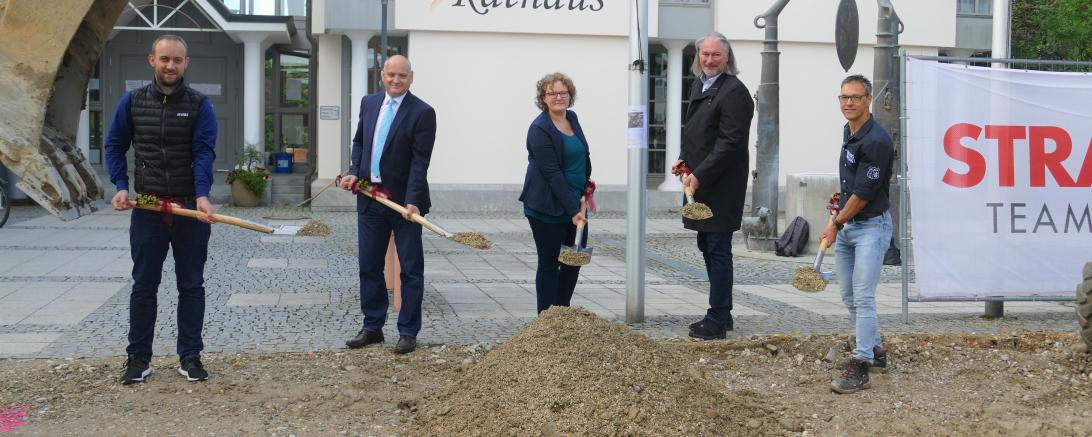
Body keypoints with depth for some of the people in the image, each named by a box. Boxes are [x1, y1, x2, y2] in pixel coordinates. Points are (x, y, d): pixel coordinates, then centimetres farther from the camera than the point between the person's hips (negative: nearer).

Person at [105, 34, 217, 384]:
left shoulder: (199, 105, -1)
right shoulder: (132, 102, 4)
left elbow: (204, 153, -11)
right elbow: (115, 146, 11)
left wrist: (202, 195, -25)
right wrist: (121, 186, -3)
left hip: (191, 209, -1)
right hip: (147, 208, 1)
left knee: (191, 285, 6)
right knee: (144, 285, 6)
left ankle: (190, 356, 15)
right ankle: (139, 358, 14)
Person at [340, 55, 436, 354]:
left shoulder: (422, 113, -10)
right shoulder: (369, 103, 8)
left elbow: (420, 162, -15)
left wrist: (412, 201, -23)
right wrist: (354, 172, 1)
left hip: (403, 200, -5)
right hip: (369, 197, 6)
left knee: (410, 269, 3)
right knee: (369, 266, 11)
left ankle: (408, 332, 10)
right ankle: (372, 327, 22)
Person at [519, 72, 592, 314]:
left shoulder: (572, 119, 8)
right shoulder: (539, 129, -15)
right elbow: (552, 174, -20)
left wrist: (587, 191, 14)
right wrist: (572, 210, -22)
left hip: (575, 205, 7)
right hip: (549, 208, -7)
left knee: (574, 262, 10)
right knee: (549, 264, 2)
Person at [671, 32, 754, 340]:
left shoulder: (734, 92, -14)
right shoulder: (700, 85, 16)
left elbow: (730, 142, -19)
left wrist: (700, 175, -22)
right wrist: (685, 159, 9)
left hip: (722, 185, -10)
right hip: (701, 183, 10)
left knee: (718, 250, -5)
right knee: (706, 246, 15)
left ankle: (718, 320, 1)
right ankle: (722, 314, 25)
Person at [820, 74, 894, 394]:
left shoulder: (876, 140, -20)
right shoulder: (848, 131, 9)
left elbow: (864, 193, -19)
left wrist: (835, 224, -12)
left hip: (871, 225, -9)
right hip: (846, 225, 9)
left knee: (862, 296, -12)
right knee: (849, 295, 13)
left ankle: (861, 366, -12)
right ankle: (876, 350, 28)